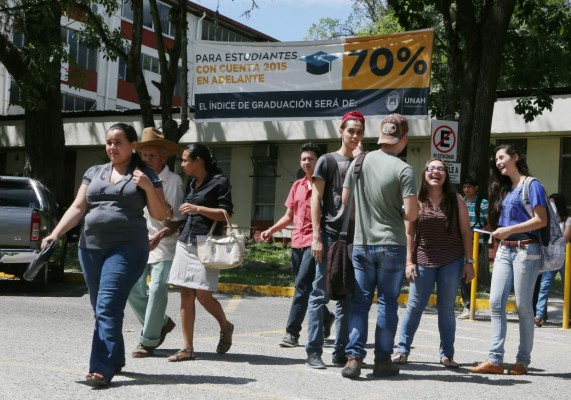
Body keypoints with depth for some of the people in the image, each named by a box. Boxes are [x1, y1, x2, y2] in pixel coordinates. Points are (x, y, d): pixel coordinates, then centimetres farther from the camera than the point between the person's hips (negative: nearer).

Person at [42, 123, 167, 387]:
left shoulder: (146, 176, 5)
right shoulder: (94, 173, 16)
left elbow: (160, 216, 3)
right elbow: (77, 208, 11)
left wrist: (148, 186, -11)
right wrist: (55, 233, -2)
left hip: (127, 248, -5)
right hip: (90, 248, 5)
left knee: (108, 308, -15)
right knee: (101, 309, 10)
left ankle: (102, 369, -17)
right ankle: (115, 360, 24)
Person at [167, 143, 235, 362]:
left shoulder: (219, 182, -5)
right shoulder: (192, 183, 17)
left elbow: (226, 214, -10)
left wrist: (198, 209, -16)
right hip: (185, 243, 7)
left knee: (203, 294, -9)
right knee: (186, 296, 2)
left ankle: (226, 327, 20)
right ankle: (187, 348, 5)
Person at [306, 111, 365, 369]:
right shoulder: (328, 161, 3)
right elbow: (316, 200, -2)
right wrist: (317, 236, -11)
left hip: (354, 238, 5)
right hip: (330, 236, -4)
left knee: (347, 298, 6)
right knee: (320, 294, -4)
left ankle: (341, 352, 12)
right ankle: (313, 351, 0)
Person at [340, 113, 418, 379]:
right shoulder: (403, 170, -11)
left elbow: (345, 200, 8)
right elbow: (411, 213, -14)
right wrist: (396, 211, 6)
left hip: (361, 244, 3)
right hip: (391, 245, -3)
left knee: (359, 302, 7)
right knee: (387, 303, 6)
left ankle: (354, 357, -1)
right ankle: (382, 360, 11)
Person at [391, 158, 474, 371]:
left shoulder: (456, 200, 1)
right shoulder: (417, 201, 1)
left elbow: (465, 232, 2)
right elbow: (409, 233, 2)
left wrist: (468, 261, -2)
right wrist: (409, 262, -4)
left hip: (451, 261, 0)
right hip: (423, 261, 0)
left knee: (446, 308, 6)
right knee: (414, 306, 3)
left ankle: (446, 353, 13)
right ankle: (402, 350, 10)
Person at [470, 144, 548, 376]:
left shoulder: (531, 185, -4)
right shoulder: (504, 189, 18)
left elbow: (541, 220, -13)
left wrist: (509, 230, -16)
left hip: (525, 250, -7)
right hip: (504, 250, 7)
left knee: (523, 306, -2)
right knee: (496, 303, -2)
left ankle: (523, 361, 6)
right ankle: (495, 360, -3)